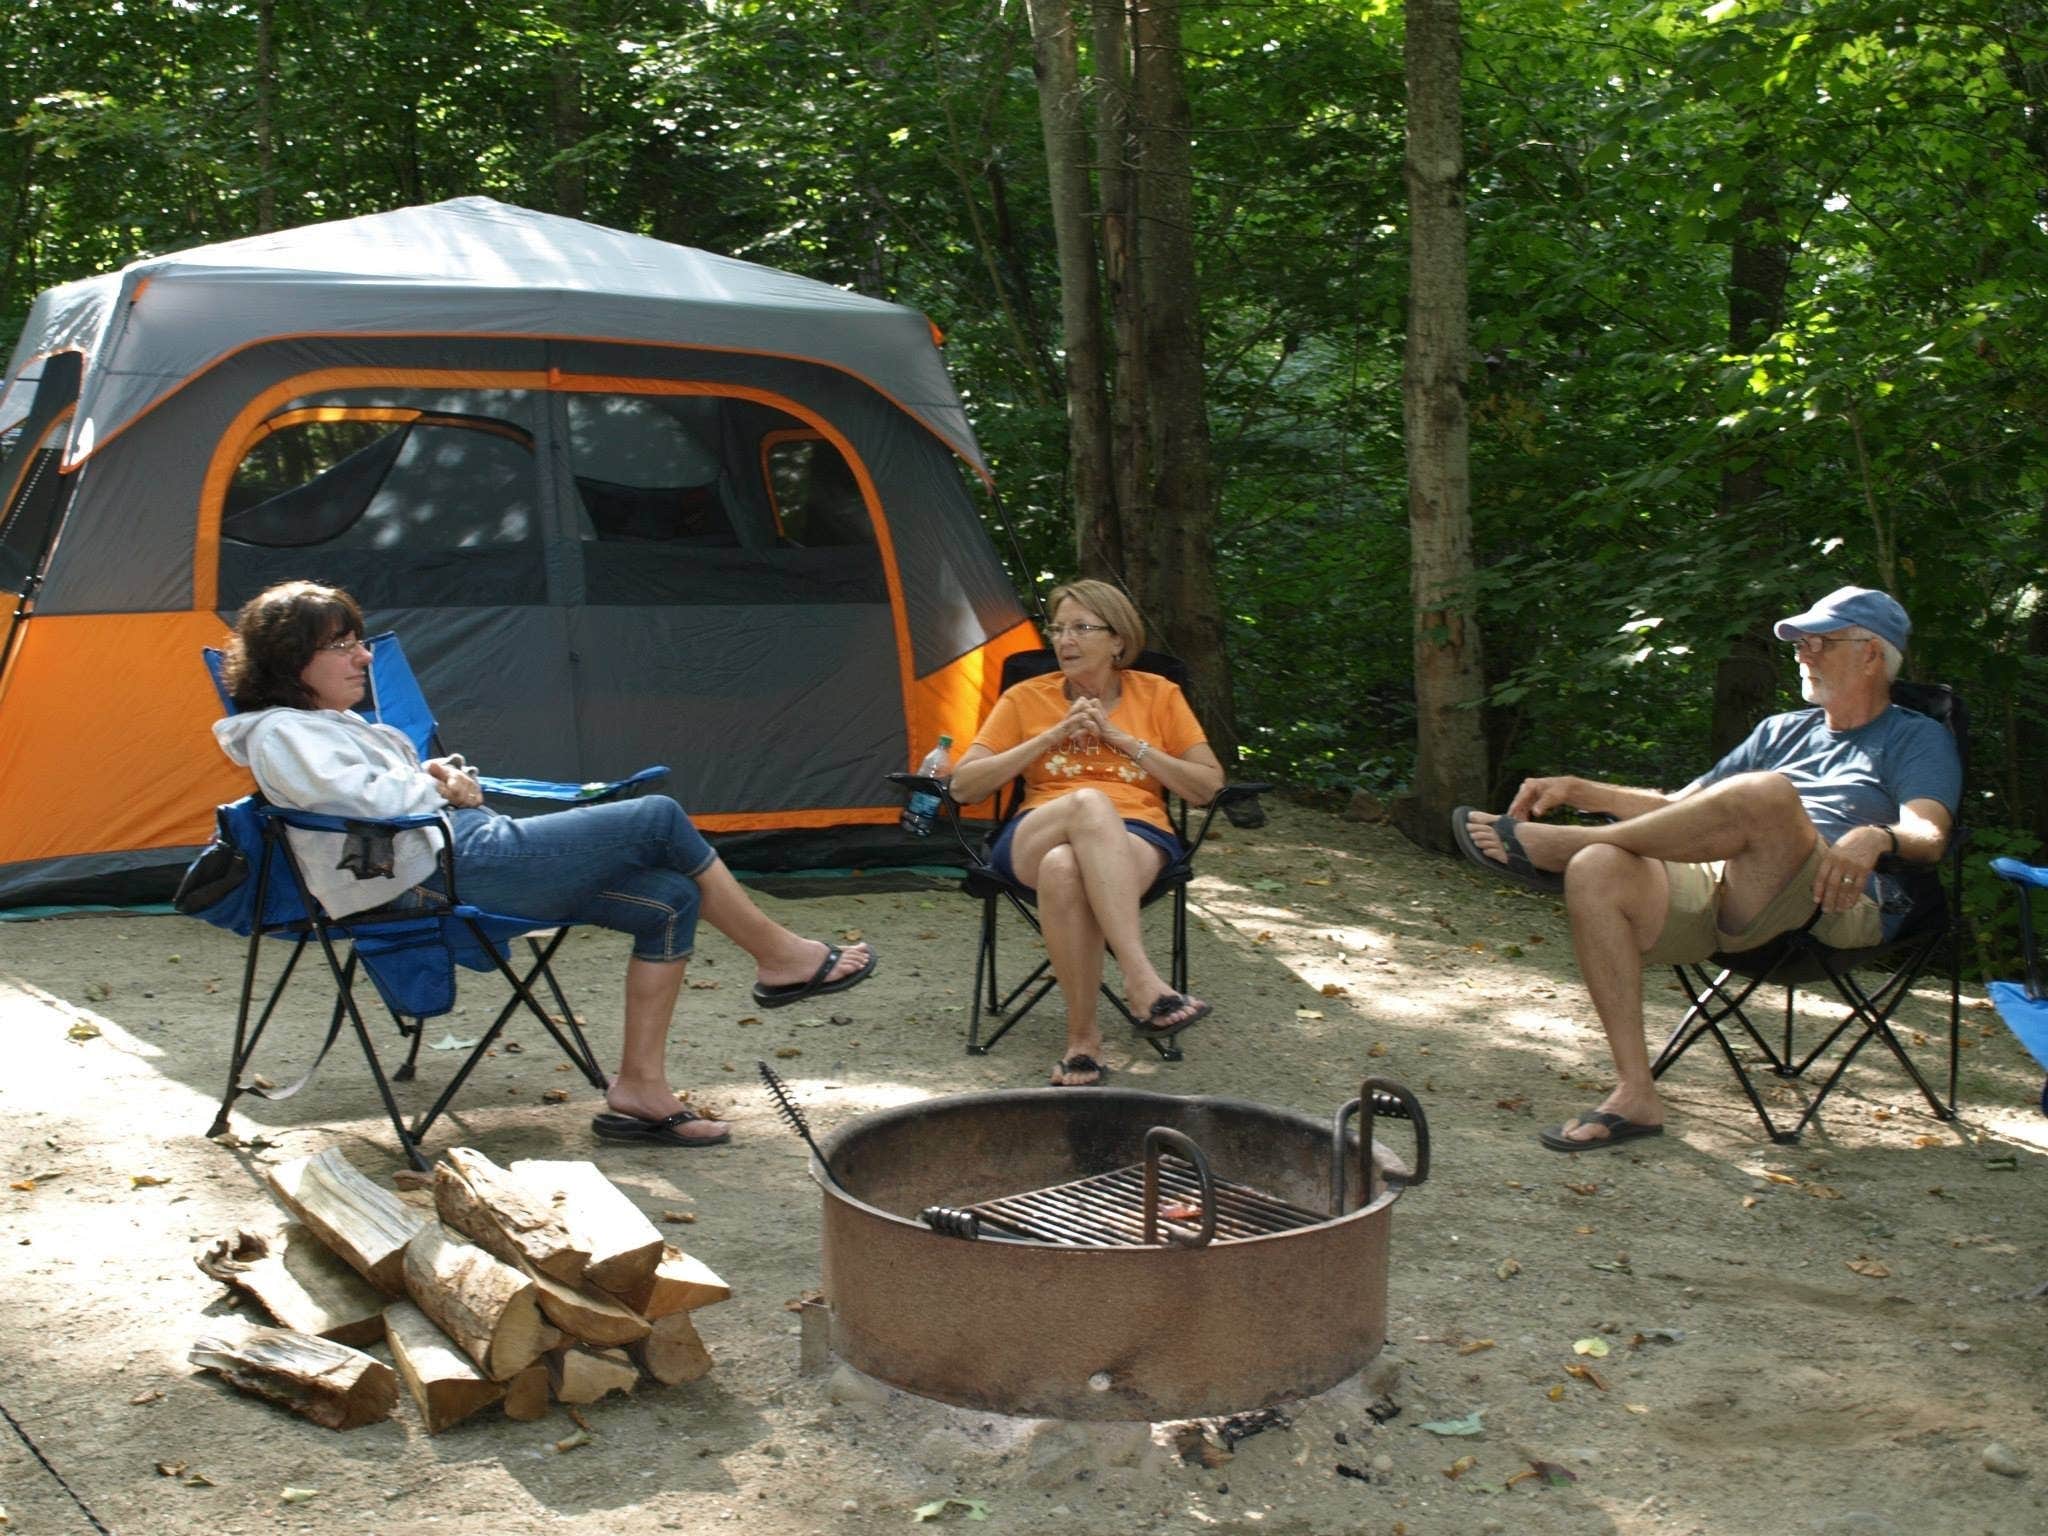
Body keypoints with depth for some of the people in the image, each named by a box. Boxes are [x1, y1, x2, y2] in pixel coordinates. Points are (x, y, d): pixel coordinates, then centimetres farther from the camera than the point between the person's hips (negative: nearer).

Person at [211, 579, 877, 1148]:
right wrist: (441, 788, -4)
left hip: (474, 851, 11)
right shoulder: (280, 734, -7)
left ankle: (640, 1088, -1)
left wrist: (445, 777, 4)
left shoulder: (332, 725, 26)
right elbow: (363, 799, -23)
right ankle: (779, 955, 5)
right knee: (659, 819, -10)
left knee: (668, 901, -1)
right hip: (452, 866, -11)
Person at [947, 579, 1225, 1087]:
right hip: (1034, 841, 0)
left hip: (1137, 838, 0)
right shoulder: (1026, 698, 14)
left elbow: (1208, 787, 8)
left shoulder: (1157, 695, 14)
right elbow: (963, 785, 6)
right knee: (1087, 802, -40)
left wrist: (1124, 740, -1)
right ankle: (1144, 984, -43)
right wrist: (1051, 736, -3)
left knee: (1066, 868, -40)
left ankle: (1082, 1040, -36)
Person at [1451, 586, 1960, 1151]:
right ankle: (1634, 1096, -25)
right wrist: (1577, 791, 22)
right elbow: (1681, 808, 35)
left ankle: (1546, 846, -21)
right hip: (1715, 888, 6)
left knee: (1769, 793, -37)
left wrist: (1875, 837, -28)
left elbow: (1930, 836, -4)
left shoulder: (1917, 739, 17)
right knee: (1597, 871, -25)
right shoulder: (1784, 730, 34)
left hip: (1835, 906, -5)